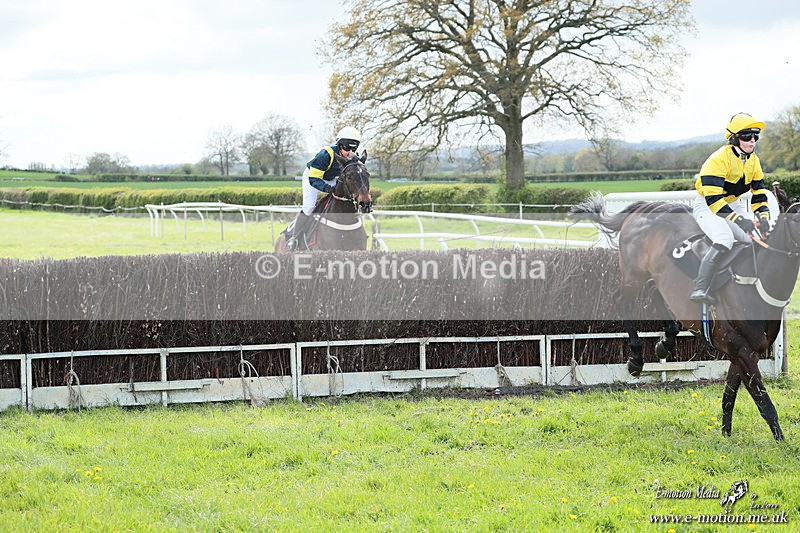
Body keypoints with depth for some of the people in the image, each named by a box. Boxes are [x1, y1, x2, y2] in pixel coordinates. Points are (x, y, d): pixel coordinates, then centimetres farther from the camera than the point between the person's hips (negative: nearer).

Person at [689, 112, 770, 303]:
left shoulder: (752, 159, 3)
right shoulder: (720, 158, -24)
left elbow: (759, 191, 9)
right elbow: (713, 198, -31)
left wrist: (763, 216, -9)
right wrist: (738, 219, -37)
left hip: (732, 205, 9)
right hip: (707, 206, -9)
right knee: (724, 239, -33)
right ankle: (699, 290, -39)